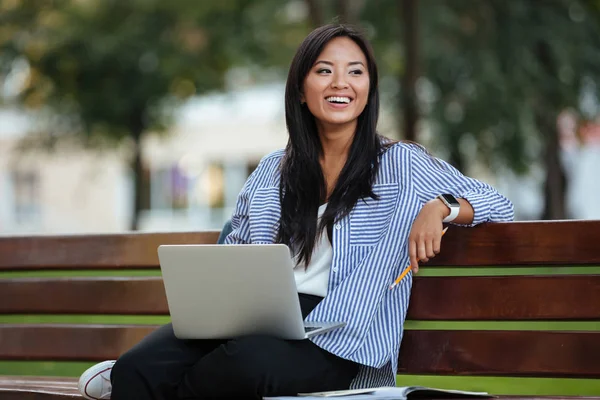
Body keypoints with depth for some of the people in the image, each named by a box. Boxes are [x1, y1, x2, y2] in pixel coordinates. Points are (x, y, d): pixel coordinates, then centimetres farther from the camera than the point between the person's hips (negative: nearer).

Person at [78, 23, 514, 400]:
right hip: (258, 318, 3)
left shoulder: (399, 164, 12)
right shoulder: (272, 173, 23)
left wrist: (440, 207, -11)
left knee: (250, 362, -38)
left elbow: (498, 204, 11)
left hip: (336, 337, -3)